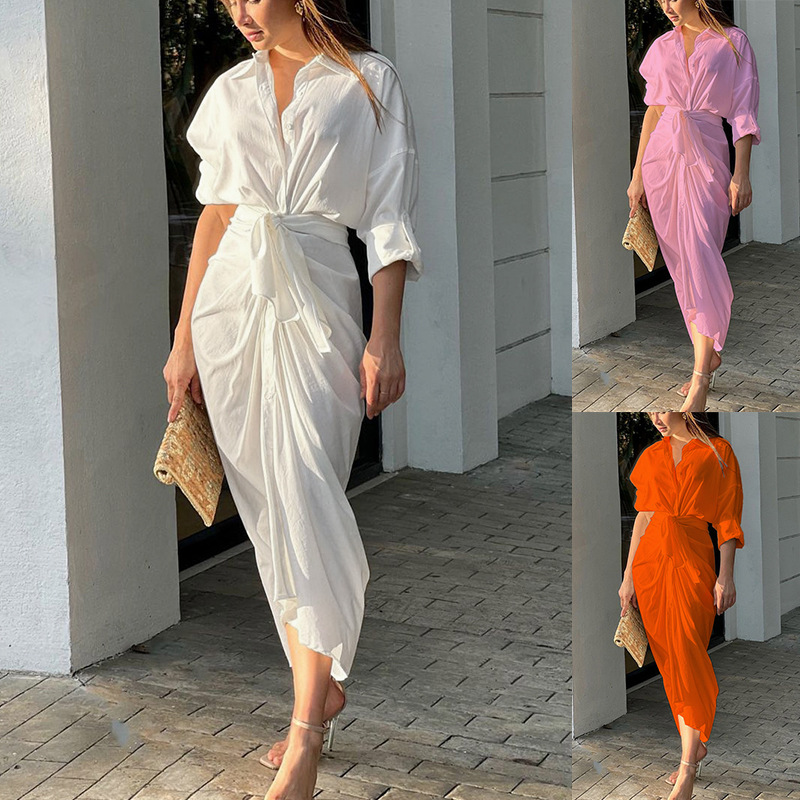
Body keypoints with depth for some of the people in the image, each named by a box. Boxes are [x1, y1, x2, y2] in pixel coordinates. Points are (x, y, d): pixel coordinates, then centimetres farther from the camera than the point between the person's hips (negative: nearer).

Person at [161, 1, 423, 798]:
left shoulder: (370, 82, 0)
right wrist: (184, 336, 11)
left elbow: (388, 221, -2)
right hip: (230, 302, 5)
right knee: (266, 510, 7)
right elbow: (214, 213, 13)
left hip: (316, 305, -4)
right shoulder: (232, 90, 11)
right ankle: (322, 690, 20)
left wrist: (385, 338, -8)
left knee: (304, 502, -13)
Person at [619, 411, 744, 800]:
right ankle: (696, 745, 20)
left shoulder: (717, 452, 0)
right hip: (650, 559, 5)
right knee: (667, 658, 7)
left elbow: (727, 519, -2)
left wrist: (726, 575, -8)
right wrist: (628, 575, 10)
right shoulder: (652, 456, 13)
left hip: (691, 560, -5)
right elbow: (642, 517, 14)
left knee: (686, 655, -12)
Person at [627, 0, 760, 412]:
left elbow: (743, 113, -1)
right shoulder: (663, 46, 11)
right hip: (661, 156, 5)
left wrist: (742, 173, -8)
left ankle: (700, 383, -13)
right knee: (680, 263, 6)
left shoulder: (733, 42, 0)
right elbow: (653, 111, 14)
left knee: (700, 259, -13)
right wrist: (637, 173, 11)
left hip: (705, 155, -5)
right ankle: (708, 356, 19)